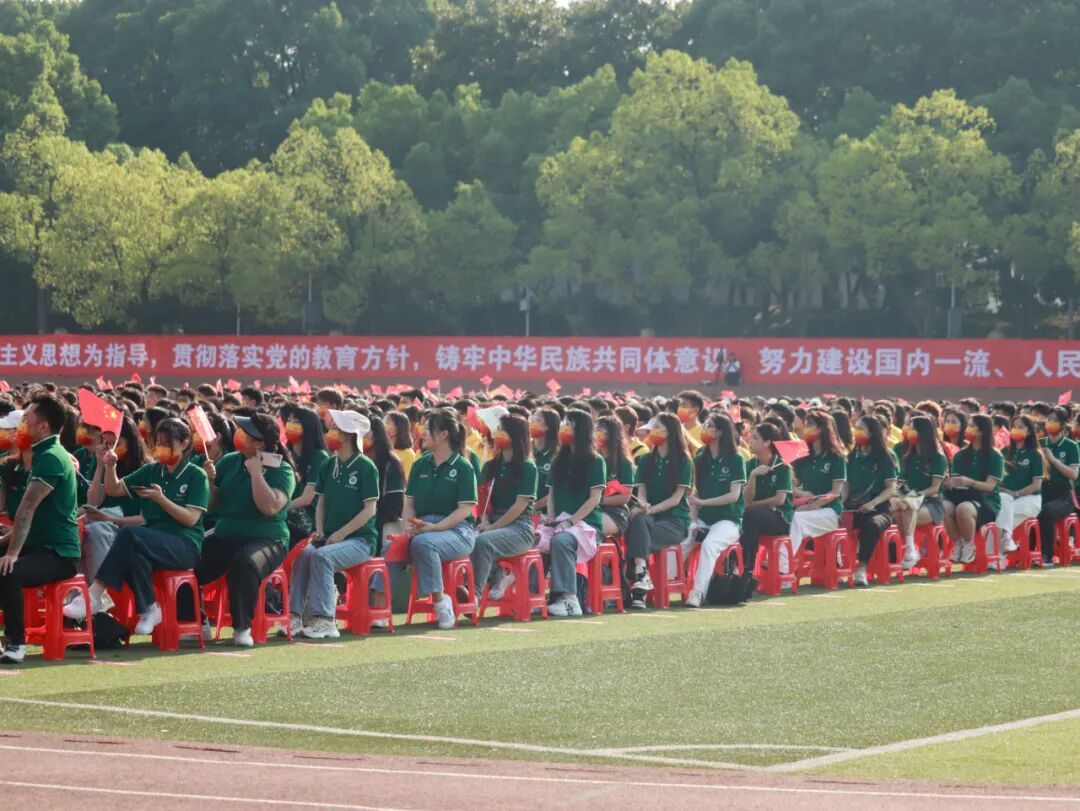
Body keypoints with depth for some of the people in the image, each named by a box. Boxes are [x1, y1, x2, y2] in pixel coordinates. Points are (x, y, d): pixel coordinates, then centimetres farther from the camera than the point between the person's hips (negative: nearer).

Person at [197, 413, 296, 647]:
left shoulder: (281, 470, -6)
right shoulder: (229, 461, 9)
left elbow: (270, 507, -22)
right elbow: (212, 505, 11)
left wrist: (256, 472, -19)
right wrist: (210, 480, -7)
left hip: (266, 539, -5)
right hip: (224, 536, 5)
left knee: (245, 563, -39)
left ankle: (243, 627, -27)